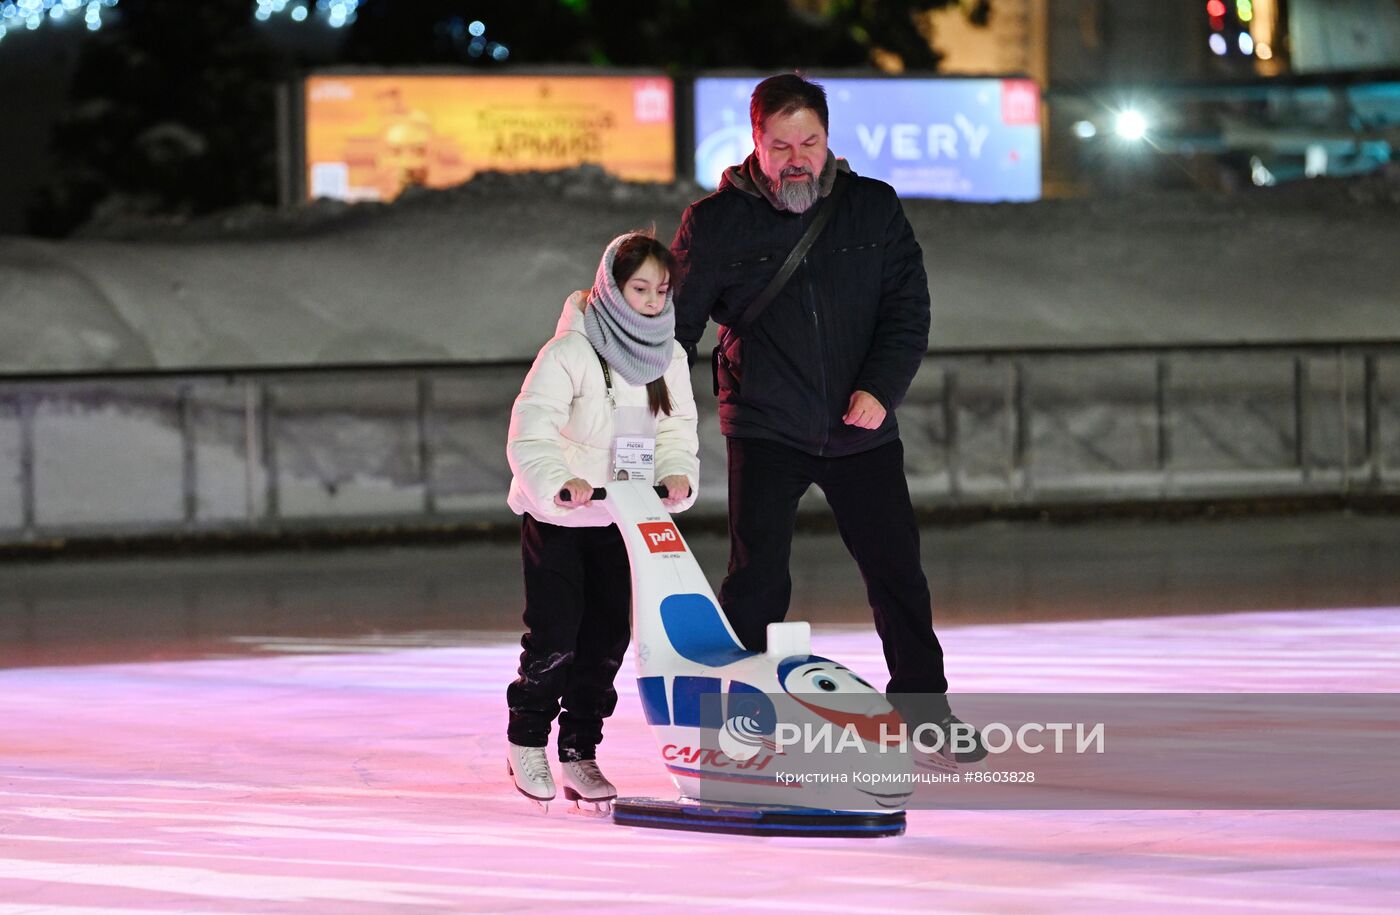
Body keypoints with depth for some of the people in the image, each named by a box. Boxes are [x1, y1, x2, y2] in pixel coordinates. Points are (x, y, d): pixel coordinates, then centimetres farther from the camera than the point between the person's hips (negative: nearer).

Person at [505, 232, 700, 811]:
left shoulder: (667, 356, 0)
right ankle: (526, 741, 14)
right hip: (555, 517, -5)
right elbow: (529, 433, -28)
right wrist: (559, 484, -44)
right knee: (555, 638, -7)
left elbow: (676, 430, 3)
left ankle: (580, 753, 16)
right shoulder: (571, 352, -20)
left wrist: (677, 475, -18)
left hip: (618, 521, 6)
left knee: (607, 637, 5)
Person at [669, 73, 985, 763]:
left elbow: (908, 309, 1)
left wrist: (880, 388, -13)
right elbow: (675, 325, -1)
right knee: (757, 581, -9)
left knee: (896, 569, 9)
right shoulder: (715, 224, -3)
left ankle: (924, 705, 27)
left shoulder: (874, 208, 2)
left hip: (862, 429, 2)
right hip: (764, 429, -2)